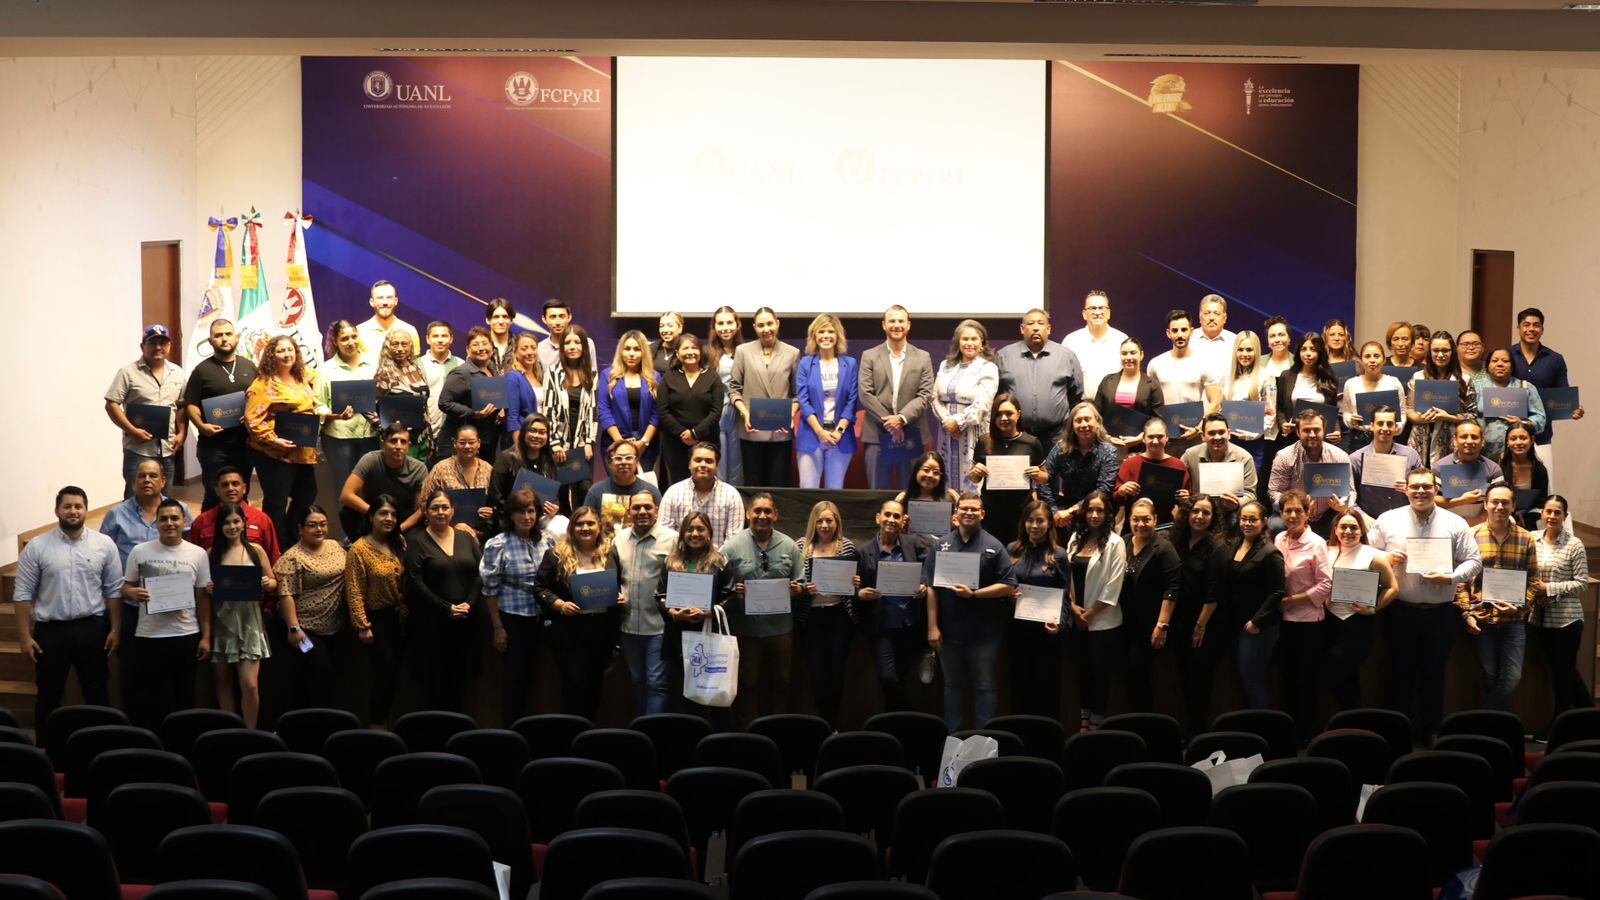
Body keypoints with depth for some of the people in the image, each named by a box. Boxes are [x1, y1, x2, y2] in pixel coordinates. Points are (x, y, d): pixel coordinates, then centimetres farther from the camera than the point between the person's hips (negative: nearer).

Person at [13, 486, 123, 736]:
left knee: (97, 694, 9)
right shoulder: (36, 547, -3)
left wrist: (115, 630, -2)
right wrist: (24, 636, -6)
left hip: (93, 628, 1)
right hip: (51, 630, -1)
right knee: (48, 697, 8)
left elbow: (114, 590, 3)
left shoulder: (105, 544, 0)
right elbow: (23, 594, -2)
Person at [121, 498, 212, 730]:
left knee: (184, 696, 8)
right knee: (147, 699, 1)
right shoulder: (140, 552, 4)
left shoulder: (198, 554, 5)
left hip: (187, 635, 1)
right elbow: (126, 587, 9)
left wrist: (206, 637, 3)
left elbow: (203, 598, 7)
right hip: (149, 636, -1)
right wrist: (133, 593, -16)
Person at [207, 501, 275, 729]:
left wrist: (268, 583, -12)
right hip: (221, 623, 1)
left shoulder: (255, 550, 4)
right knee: (223, 683, 9)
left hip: (248, 622, -1)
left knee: (250, 685, -8)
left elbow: (273, 583, 10)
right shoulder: (212, 554, 3)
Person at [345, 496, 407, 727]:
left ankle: (383, 721, 20)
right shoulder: (359, 549, -13)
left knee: (393, 672, 9)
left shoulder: (399, 543, 6)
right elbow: (354, 591, -15)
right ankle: (378, 726, 4)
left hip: (397, 616, 6)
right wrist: (362, 626, -18)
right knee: (387, 670, -7)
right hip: (376, 618, -6)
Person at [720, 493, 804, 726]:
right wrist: (734, 592, -20)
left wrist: (797, 590, -11)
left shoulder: (789, 546, 5)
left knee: (780, 683, 12)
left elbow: (801, 584, 10)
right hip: (745, 630, -2)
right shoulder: (733, 546, -2)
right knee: (747, 684, 5)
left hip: (781, 628, 2)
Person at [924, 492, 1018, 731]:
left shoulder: (993, 547, -2)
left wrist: (974, 594, -16)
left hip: (984, 631, -3)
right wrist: (933, 626, -3)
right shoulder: (942, 545, 4)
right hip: (949, 630, 3)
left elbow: (1008, 586, -7)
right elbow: (931, 587, 3)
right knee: (953, 684, 13)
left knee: (985, 686, 3)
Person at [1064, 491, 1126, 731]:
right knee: (1083, 671, 14)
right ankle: (1084, 721, 24)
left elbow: (1113, 586, -12)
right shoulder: (1076, 539, 7)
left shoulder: (1115, 543, -10)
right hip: (1078, 619, 5)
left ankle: (1095, 723, 13)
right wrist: (1073, 605, -3)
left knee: (1100, 673, 3)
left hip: (1103, 622, -5)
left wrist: (1091, 612, -10)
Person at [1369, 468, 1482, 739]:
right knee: (1400, 673, 5)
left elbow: (1473, 561, 3)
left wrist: (1450, 577, -14)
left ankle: (1432, 732, 19)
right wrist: (1386, 560, -12)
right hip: (1400, 612, 0)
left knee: (1434, 676, 9)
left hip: (1440, 613, 0)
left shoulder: (1456, 524, 2)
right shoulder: (1388, 521, 3)